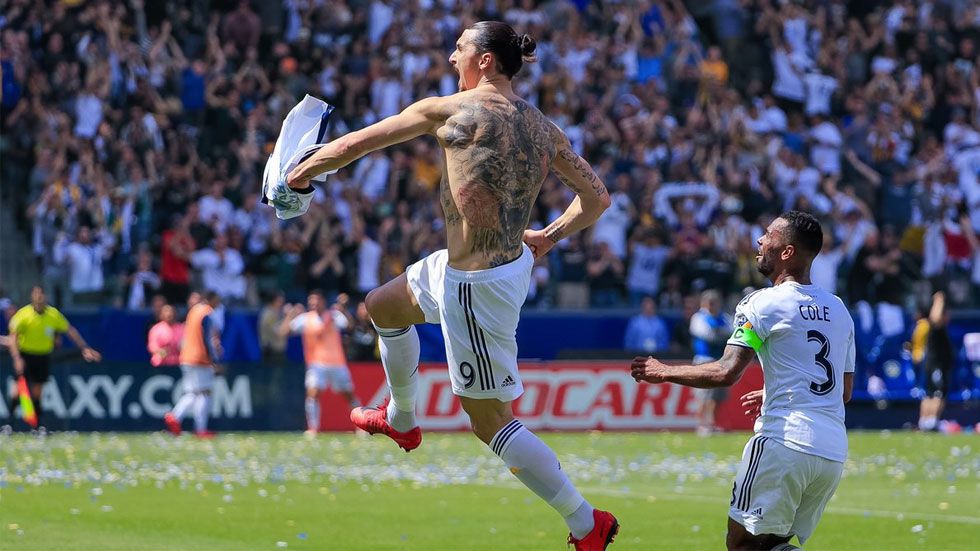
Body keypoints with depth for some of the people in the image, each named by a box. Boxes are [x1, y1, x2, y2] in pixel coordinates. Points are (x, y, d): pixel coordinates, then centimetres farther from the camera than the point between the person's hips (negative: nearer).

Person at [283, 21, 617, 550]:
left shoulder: (448, 110, -14)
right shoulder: (543, 128, 2)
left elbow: (354, 143, -4)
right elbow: (596, 198, 5)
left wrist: (304, 171, 13)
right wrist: (550, 234, 20)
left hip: (476, 287, -9)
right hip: (510, 263, 9)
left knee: (490, 421, 1)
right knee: (382, 307, 29)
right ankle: (401, 419, 51)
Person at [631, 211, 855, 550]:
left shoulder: (764, 304, -4)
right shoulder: (838, 310, 18)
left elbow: (727, 373, -14)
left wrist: (664, 373, 0)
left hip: (786, 442, -7)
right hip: (834, 453, 7)